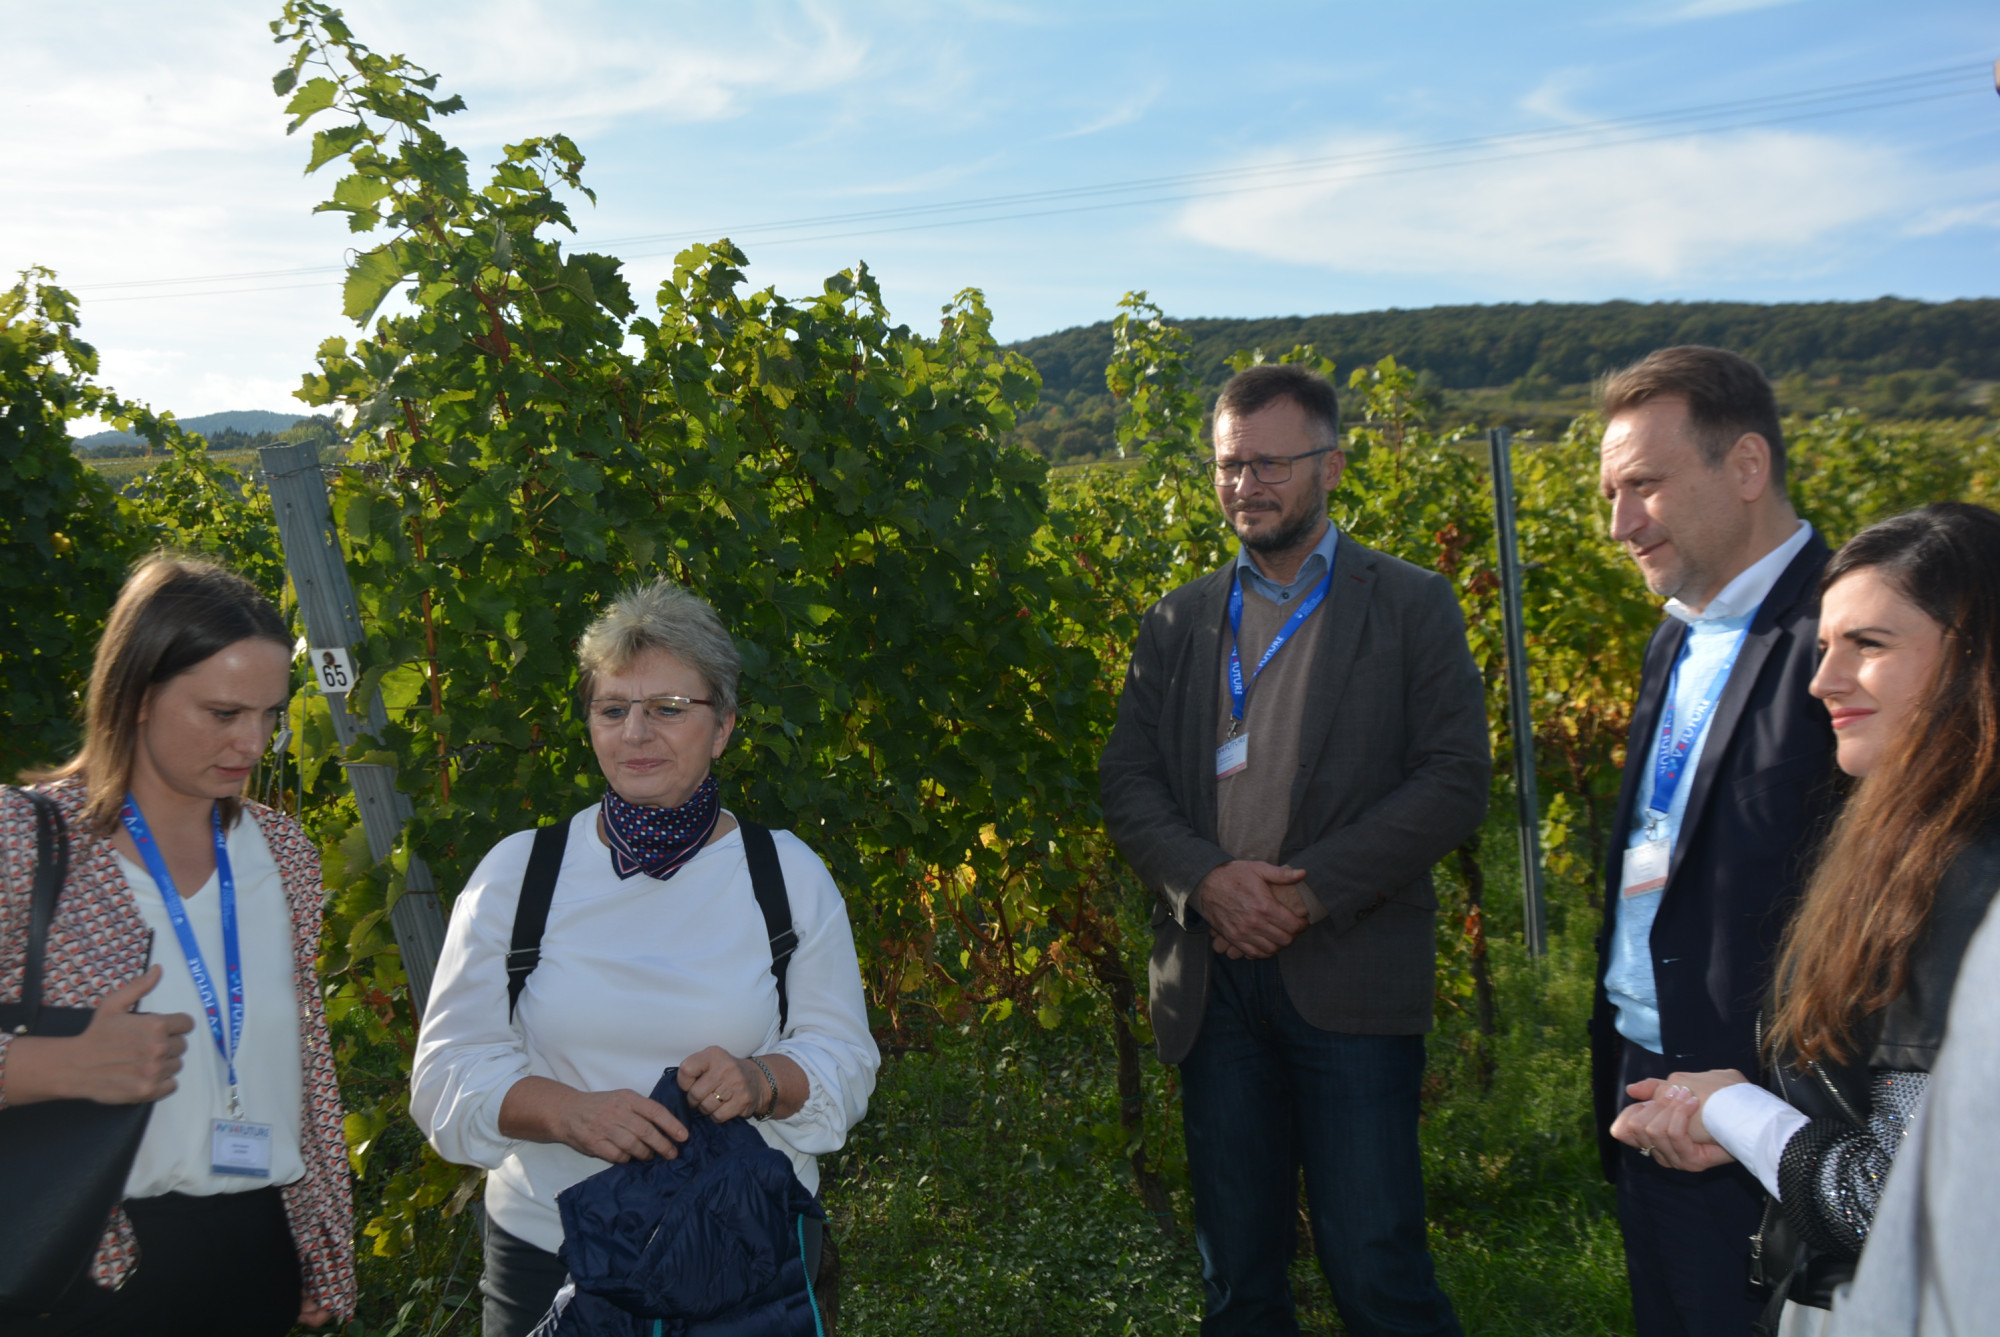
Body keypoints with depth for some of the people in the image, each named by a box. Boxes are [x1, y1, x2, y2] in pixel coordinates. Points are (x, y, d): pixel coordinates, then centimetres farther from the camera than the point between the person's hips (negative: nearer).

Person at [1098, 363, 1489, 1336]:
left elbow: (1455, 780, -5)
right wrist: (1206, 880, -12)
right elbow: (1126, 782, 7)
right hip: (1215, 979, 3)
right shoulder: (1177, 622, 13)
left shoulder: (1412, 606, 4)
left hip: (1351, 974, -3)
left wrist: (1312, 891, -14)